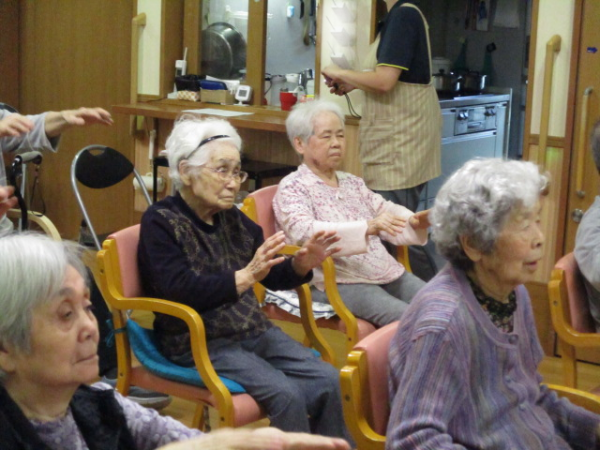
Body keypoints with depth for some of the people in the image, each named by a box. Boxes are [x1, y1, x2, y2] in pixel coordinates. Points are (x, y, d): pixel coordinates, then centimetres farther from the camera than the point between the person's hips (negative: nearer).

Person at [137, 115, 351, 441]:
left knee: (327, 380, -12)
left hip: (253, 330, 7)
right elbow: (181, 291, -21)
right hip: (199, 343, -6)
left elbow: (274, 278, 16)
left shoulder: (233, 219, 12)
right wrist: (245, 277, -29)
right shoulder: (160, 222, -8)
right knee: (285, 393, -25)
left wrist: (302, 264, -6)